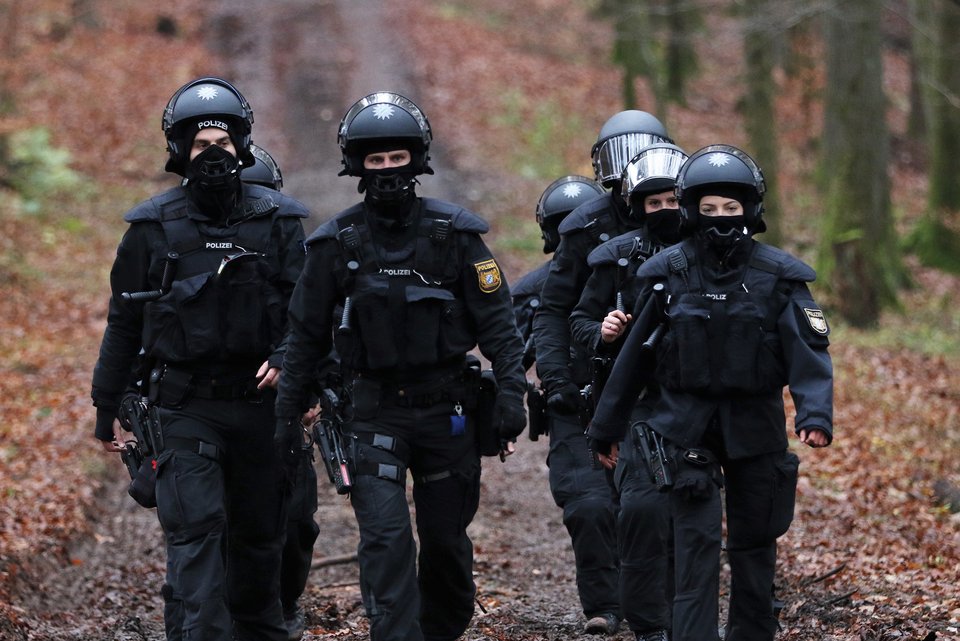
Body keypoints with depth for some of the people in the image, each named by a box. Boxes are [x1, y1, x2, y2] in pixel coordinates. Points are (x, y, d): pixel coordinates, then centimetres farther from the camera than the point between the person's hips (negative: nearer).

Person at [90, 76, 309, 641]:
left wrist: (286, 358, -17)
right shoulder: (155, 227, 1)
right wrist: (107, 408, 8)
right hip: (186, 406, -2)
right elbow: (124, 323, 7)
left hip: (258, 400, 2)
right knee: (196, 529, -14)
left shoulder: (277, 222, 3)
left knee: (260, 533, 13)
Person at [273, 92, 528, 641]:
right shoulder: (336, 244, -1)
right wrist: (289, 411, 6)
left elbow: (496, 319, -2)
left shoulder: (454, 234, -3)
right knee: (386, 540, -12)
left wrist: (512, 391, -11)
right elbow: (307, 334, 6)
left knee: (445, 539, 10)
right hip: (375, 411, -1)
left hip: (446, 408, 1)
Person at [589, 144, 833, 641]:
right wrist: (606, 426, 10)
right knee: (698, 542, -10)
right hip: (686, 426, -1)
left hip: (755, 427, 1)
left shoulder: (778, 276, -3)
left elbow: (808, 351, -9)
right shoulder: (667, 274, -1)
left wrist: (815, 414, -25)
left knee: (754, 544, 10)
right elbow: (635, 354, 6)